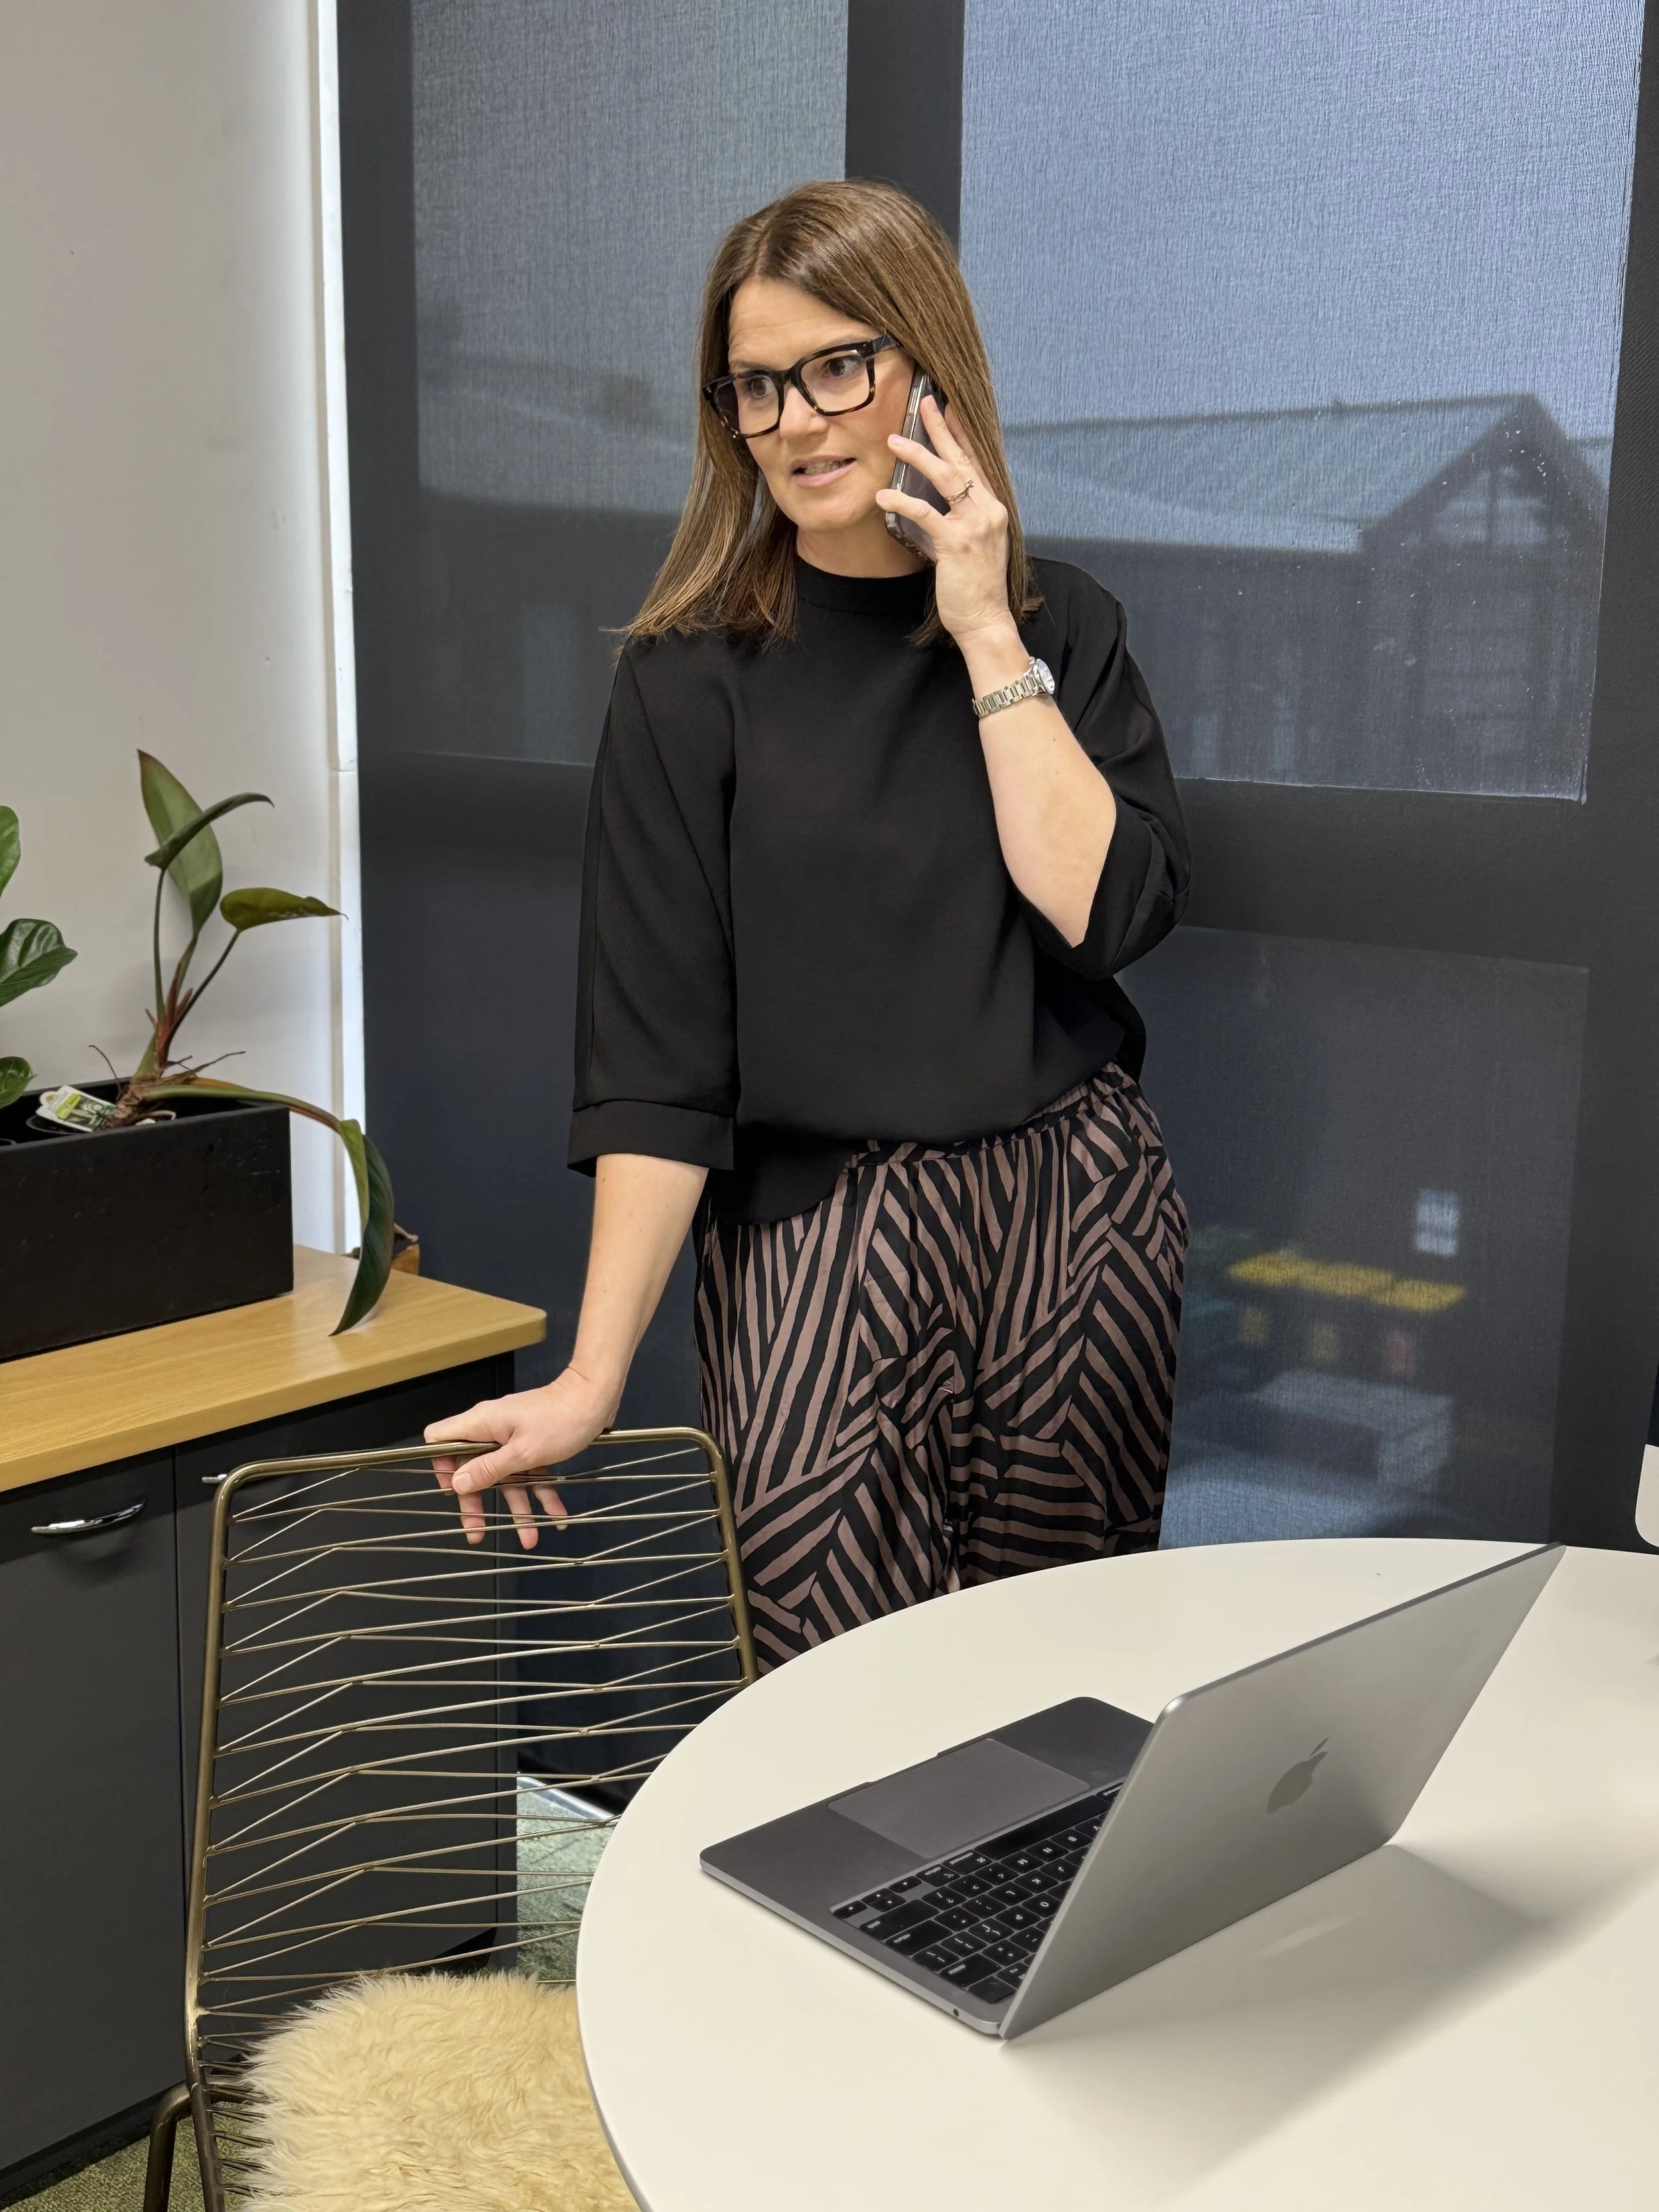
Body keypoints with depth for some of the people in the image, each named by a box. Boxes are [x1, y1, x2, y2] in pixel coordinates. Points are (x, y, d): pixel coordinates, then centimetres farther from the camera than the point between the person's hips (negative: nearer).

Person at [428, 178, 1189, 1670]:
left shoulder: (1062, 624, 6)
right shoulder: (695, 678, -3)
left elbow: (1110, 908, -7)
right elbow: (657, 1060, -7)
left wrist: (986, 635, -9)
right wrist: (593, 1378, -12)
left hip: (1078, 1220, 3)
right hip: (815, 1241, -2)